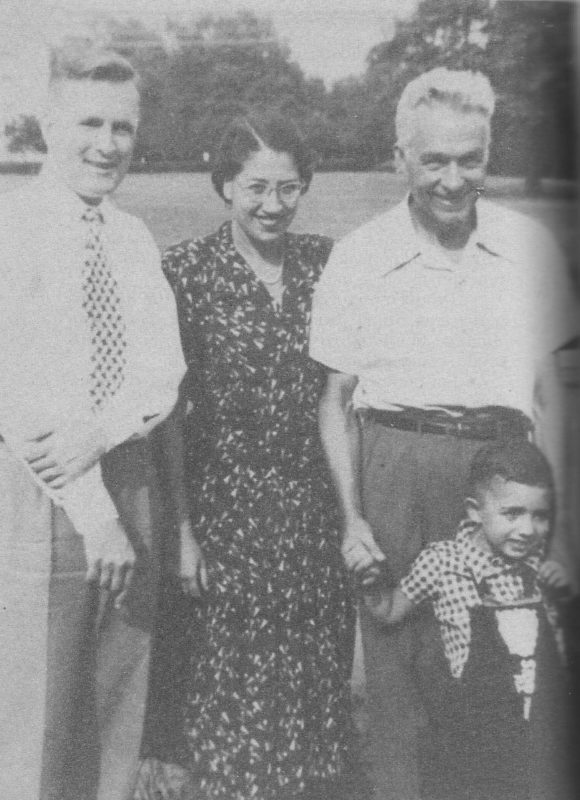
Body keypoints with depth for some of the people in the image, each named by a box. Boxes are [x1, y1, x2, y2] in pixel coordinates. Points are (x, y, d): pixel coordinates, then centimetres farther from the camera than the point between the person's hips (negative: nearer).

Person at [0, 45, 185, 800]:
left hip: (132, 485, 5)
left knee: (118, 715, 14)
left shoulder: (135, 238, 11)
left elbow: (163, 373, 2)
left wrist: (99, 433, -17)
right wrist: (92, 512, -14)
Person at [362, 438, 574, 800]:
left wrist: (563, 582, -4)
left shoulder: (540, 561, -2)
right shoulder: (441, 560, -12)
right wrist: (373, 589, -20)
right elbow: (392, 611, 1)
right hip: (477, 727, -3)